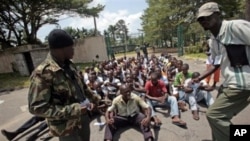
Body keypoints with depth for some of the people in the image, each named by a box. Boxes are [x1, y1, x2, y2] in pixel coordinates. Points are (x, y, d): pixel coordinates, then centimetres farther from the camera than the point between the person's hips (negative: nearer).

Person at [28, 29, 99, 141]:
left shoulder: (70, 65, 1)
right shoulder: (42, 73, -23)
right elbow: (37, 107, -25)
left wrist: (94, 99, 9)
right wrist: (72, 110, -27)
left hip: (83, 117, 7)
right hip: (67, 127, -7)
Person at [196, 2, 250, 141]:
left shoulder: (236, 26, -14)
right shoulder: (214, 41, 11)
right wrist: (198, 79, 13)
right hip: (228, 84, 8)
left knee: (213, 114, -7)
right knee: (219, 116, 18)